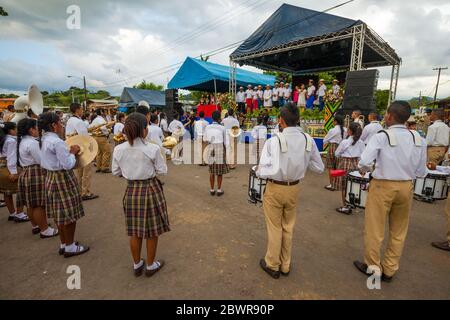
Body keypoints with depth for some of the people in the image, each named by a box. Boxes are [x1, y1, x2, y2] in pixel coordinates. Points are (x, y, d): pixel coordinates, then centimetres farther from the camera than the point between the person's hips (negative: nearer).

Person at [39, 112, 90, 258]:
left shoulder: (44, 139, 7)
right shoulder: (57, 142, -22)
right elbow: (68, 165, -23)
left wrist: (69, 152, 8)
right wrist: (73, 152, -8)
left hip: (51, 177, 10)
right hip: (62, 179, -10)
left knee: (59, 213, 17)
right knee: (69, 214, 2)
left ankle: (63, 244, 30)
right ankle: (70, 247, 15)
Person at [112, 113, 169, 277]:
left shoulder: (119, 149, -7)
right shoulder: (152, 149, -19)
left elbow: (116, 172, 4)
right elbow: (162, 171, -8)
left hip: (131, 191, 4)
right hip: (151, 189, -4)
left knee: (134, 231, 19)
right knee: (152, 231, 14)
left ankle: (137, 265, 38)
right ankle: (150, 265, 31)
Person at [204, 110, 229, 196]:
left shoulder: (207, 127, 1)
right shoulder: (222, 128, -6)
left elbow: (205, 139, 12)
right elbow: (224, 142, 0)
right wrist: (225, 152, 11)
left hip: (210, 150, 3)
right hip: (220, 149, -3)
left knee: (212, 171, 13)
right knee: (220, 171, 8)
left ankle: (212, 190, 18)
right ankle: (219, 190, 13)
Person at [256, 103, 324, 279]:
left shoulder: (274, 141, -24)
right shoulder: (308, 140, -9)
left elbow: (267, 171, -30)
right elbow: (319, 168, 0)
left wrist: (258, 170, -9)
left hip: (275, 189, -4)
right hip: (294, 188, 4)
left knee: (275, 228, 15)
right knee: (288, 227, 22)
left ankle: (272, 265, 35)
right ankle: (285, 265, 40)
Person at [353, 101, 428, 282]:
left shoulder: (381, 137, -14)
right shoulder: (418, 140, -1)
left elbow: (364, 162, -23)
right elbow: (421, 173, 3)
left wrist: (363, 170, -2)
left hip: (382, 186, -5)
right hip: (406, 187, 5)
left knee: (374, 229, 12)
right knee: (398, 231, 19)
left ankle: (373, 267, 29)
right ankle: (389, 270, 33)